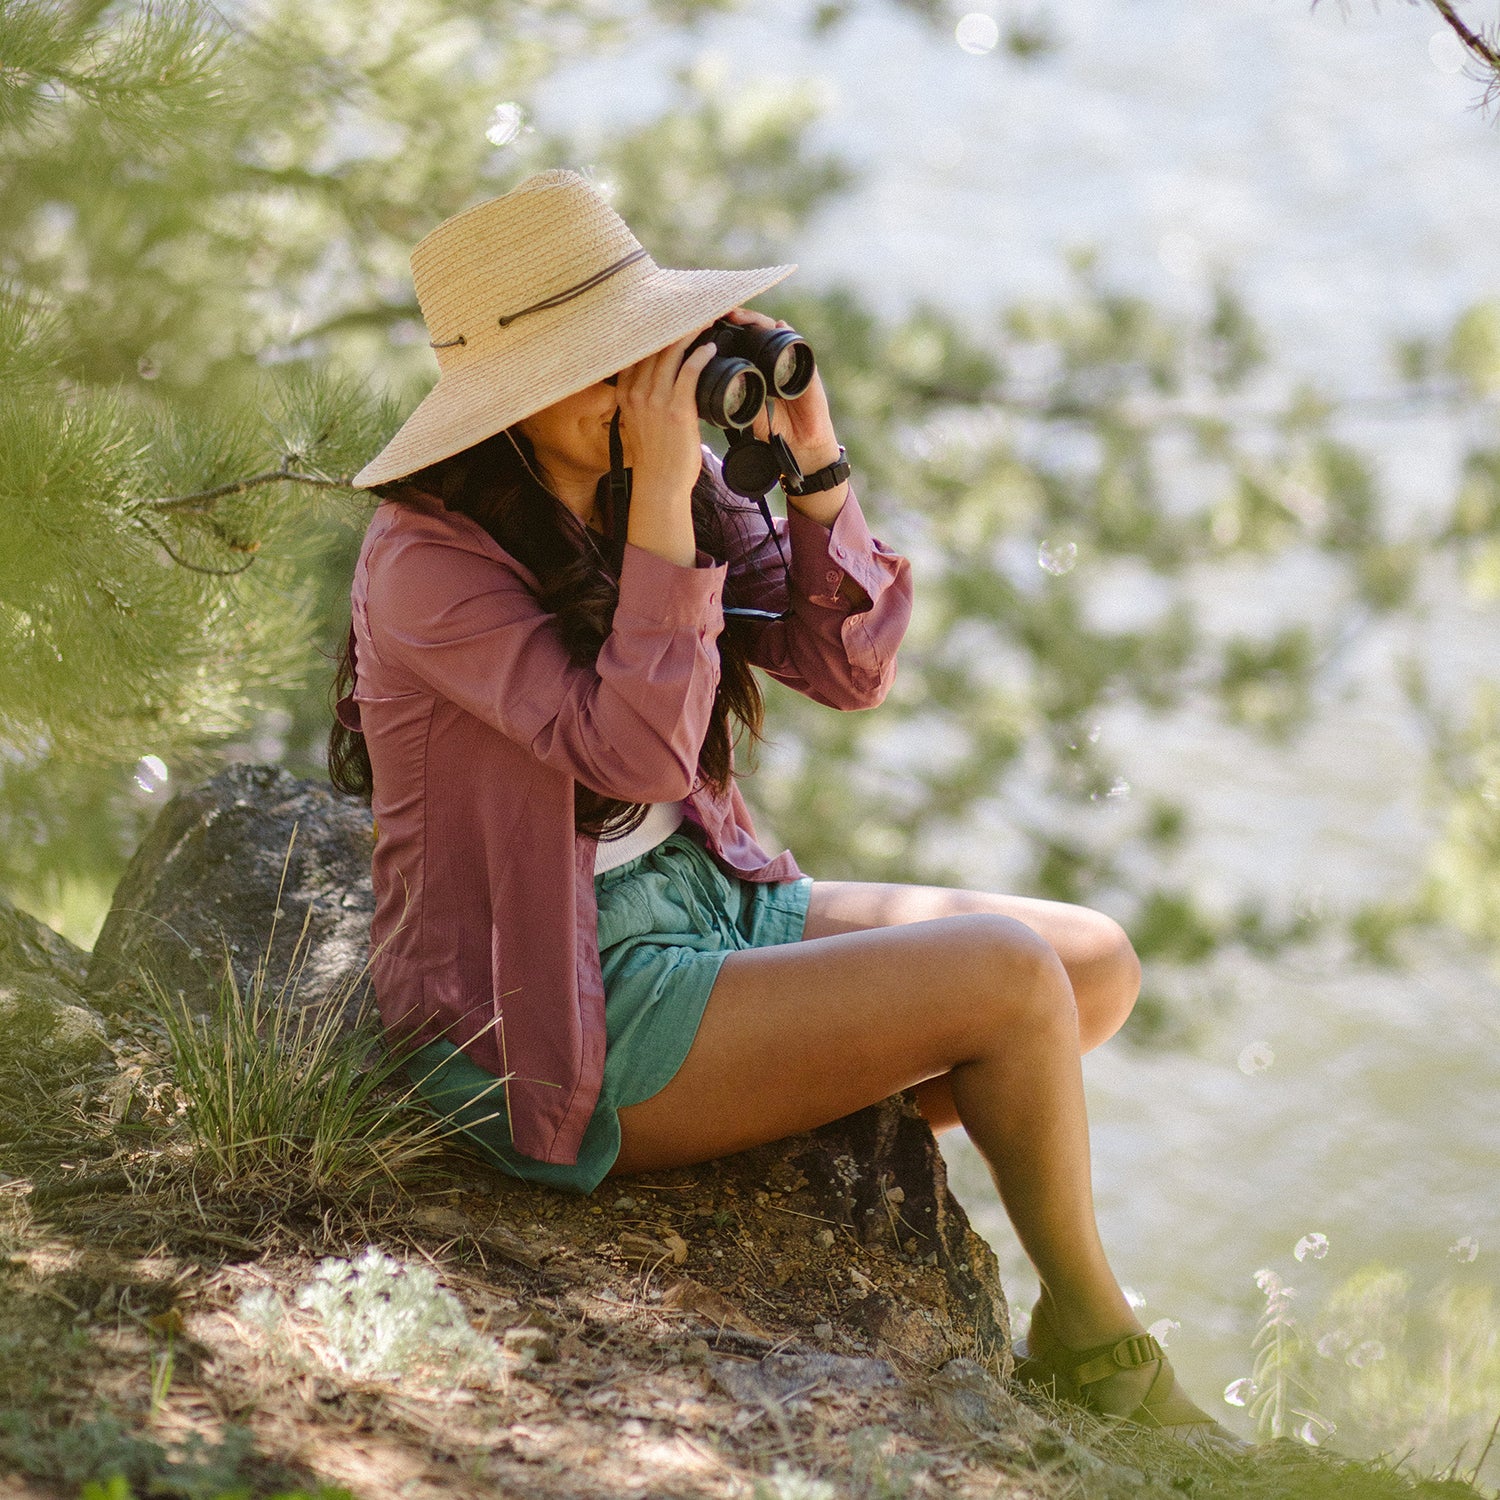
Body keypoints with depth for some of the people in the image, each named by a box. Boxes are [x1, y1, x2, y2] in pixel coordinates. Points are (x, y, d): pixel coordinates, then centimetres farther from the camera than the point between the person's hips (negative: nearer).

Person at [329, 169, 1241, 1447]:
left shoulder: (668, 480, 2)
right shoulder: (425, 560, -20)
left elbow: (849, 669, 1)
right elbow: (639, 751, -28)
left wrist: (811, 452, -11)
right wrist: (661, 492, -29)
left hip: (709, 902, 8)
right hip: (569, 1022, -8)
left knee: (1102, 965, 4)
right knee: (1007, 976, -19)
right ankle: (1090, 1340, 4)